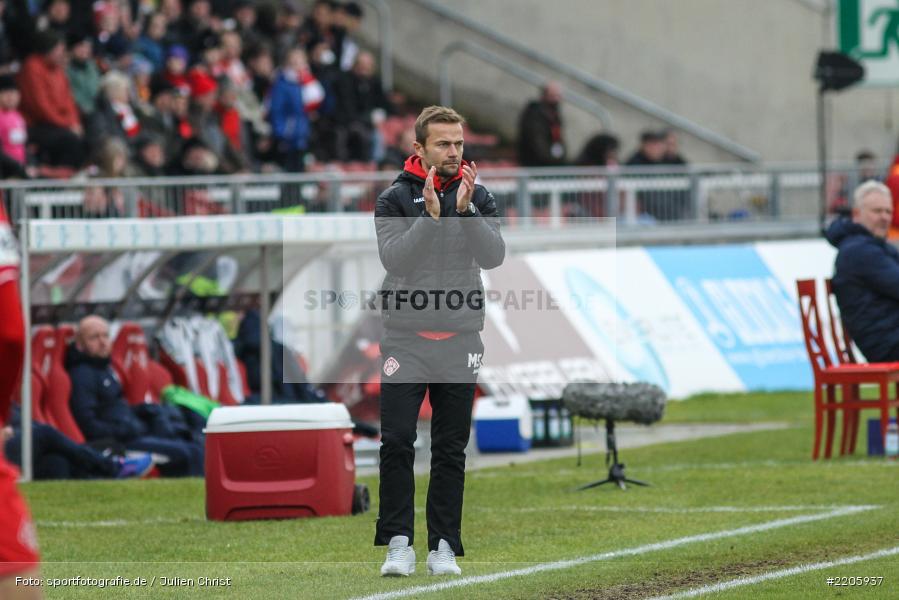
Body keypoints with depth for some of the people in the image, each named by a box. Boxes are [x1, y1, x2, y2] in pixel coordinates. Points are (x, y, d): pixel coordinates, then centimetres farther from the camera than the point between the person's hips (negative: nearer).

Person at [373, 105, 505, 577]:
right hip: (405, 338, -2)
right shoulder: (395, 199, -1)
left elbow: (493, 256, -8)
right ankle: (398, 543, -4)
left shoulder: (479, 198, 6)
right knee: (397, 443, -8)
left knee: (451, 449, 5)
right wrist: (430, 215, -24)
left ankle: (444, 546, 10)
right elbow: (394, 258, -14)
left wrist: (466, 209, -19)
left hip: (459, 340, 2)